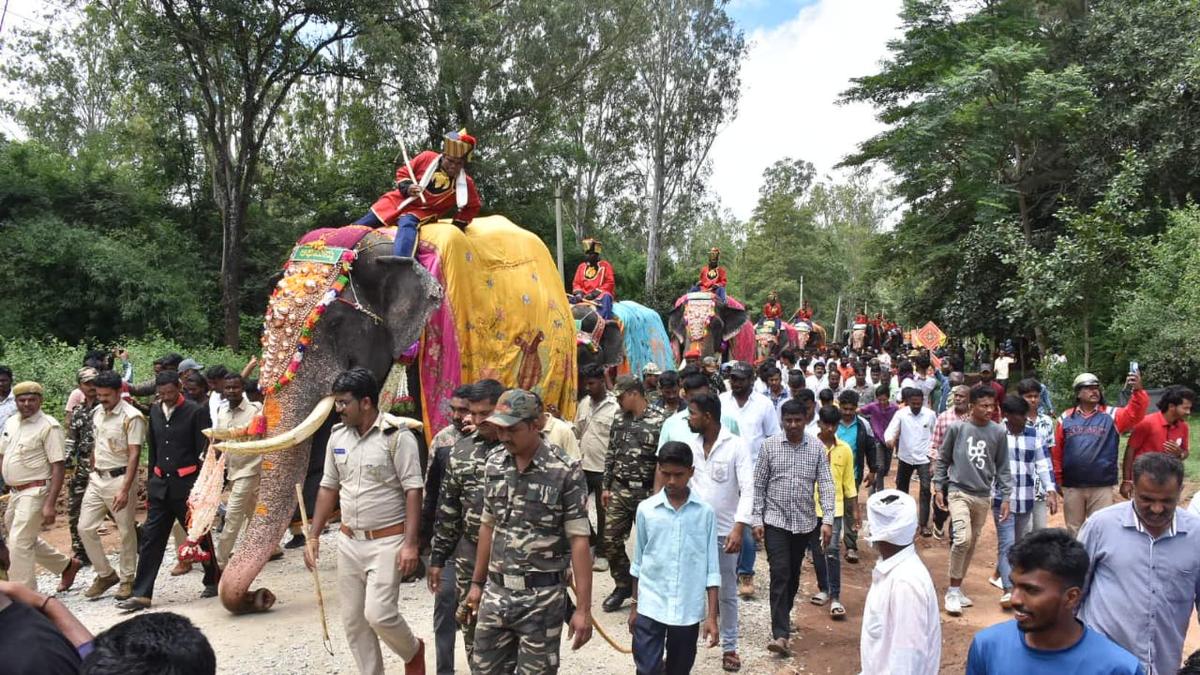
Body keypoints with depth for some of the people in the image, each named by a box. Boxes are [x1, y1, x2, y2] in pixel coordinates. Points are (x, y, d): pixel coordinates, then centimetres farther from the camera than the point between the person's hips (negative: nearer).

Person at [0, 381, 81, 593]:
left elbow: (59, 466, -17)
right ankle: (67, 565, 38)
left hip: (35, 492, -8)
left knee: (19, 543, -9)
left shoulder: (49, 426, -13)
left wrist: (50, 504, -22)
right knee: (28, 539, 19)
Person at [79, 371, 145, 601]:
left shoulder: (132, 417, -15)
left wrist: (125, 490, -23)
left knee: (126, 532, 4)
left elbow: (134, 455, -18)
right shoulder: (97, 412, 7)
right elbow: (97, 446, 18)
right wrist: (92, 472, 14)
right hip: (97, 478, 7)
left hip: (120, 478, -7)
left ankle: (127, 579, 18)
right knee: (85, 528, 5)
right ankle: (105, 574, 21)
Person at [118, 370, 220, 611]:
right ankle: (141, 594, 6)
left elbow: (204, 452, -8)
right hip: (160, 483, 5)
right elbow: (152, 448, 17)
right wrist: (151, 481, 14)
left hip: (187, 483, -5)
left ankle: (213, 581, 23)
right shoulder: (155, 411, 10)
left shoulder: (196, 411, -7)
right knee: (150, 538, 2)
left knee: (199, 534, 6)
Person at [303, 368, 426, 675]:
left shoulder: (397, 436, -14)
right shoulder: (337, 436, 5)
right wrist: (314, 536, 10)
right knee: (353, 620, 10)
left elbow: (413, 490, -15)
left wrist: (410, 543, -20)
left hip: (387, 541, -6)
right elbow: (329, 488, 13)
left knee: (378, 613, -11)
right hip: (349, 542, 7)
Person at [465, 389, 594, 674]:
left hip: (542, 596, -5)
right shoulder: (495, 464, 3)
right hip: (496, 592, 5)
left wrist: (583, 608, -15)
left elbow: (579, 540, -13)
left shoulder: (566, 471, -14)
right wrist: (477, 582, 16)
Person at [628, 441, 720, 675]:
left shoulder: (705, 512, -4)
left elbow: (711, 568, -1)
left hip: (688, 610, 0)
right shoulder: (646, 509, -2)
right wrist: (634, 606, 12)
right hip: (650, 607, 0)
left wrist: (711, 616, -4)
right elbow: (638, 562, 8)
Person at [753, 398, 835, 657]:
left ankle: (783, 618, 35)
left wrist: (827, 520, -13)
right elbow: (758, 485, -1)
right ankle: (781, 634, -10)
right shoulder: (770, 445, -5)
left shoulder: (817, 448, -2)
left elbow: (826, 485, -4)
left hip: (805, 522, 2)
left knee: (793, 575, 15)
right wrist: (757, 520, -4)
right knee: (780, 575, -10)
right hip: (775, 521, -2)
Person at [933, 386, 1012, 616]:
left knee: (972, 544, 11)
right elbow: (943, 459, 4)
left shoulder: (998, 432, 1)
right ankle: (953, 591, -4)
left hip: (983, 496, 3)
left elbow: (1002, 467, 7)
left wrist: (1005, 497, 2)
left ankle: (957, 588, 27)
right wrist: (939, 488, 1)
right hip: (958, 492, -3)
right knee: (963, 538, -18)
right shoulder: (957, 428, -5)